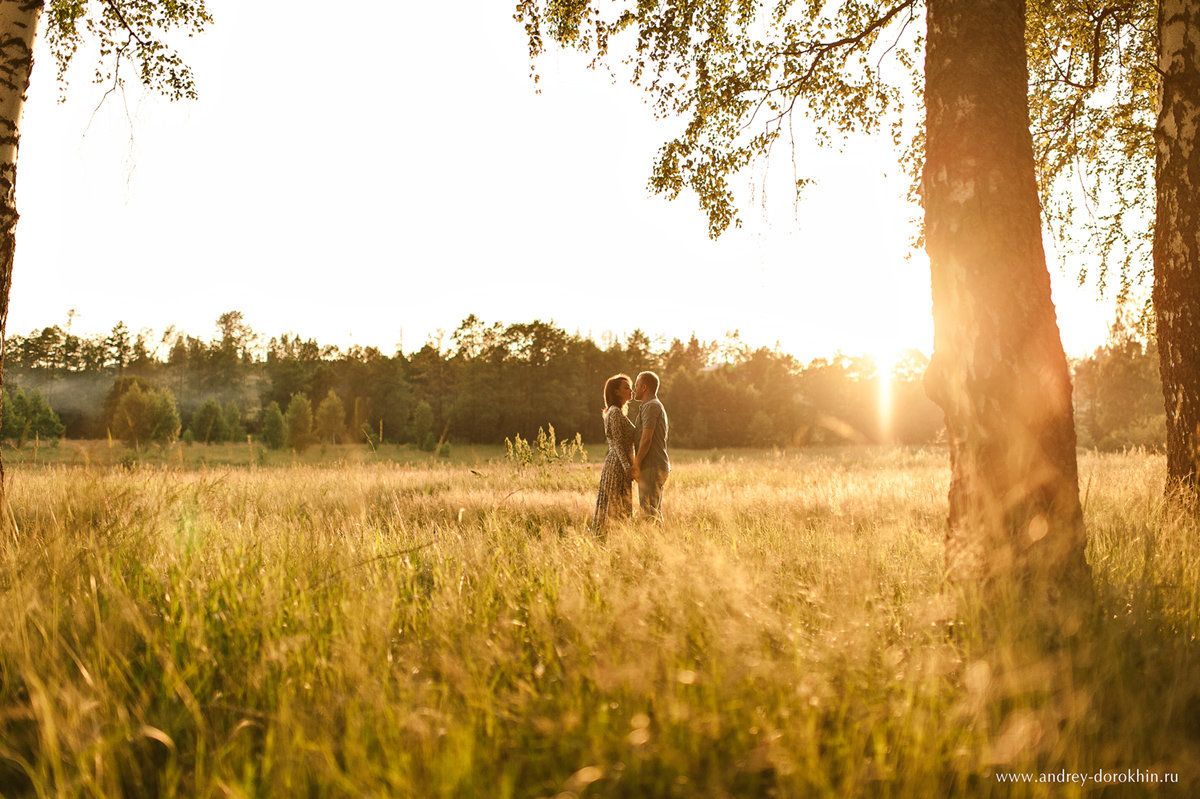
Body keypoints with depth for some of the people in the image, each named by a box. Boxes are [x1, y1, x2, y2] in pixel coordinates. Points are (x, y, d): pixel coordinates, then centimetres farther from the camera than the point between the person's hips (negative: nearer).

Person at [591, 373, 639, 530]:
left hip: (613, 465, 10)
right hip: (618, 465, -10)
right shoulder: (615, 413, -12)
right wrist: (628, 468, -22)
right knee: (619, 508, -8)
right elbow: (617, 443, -18)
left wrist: (630, 467, 20)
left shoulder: (616, 412, 18)